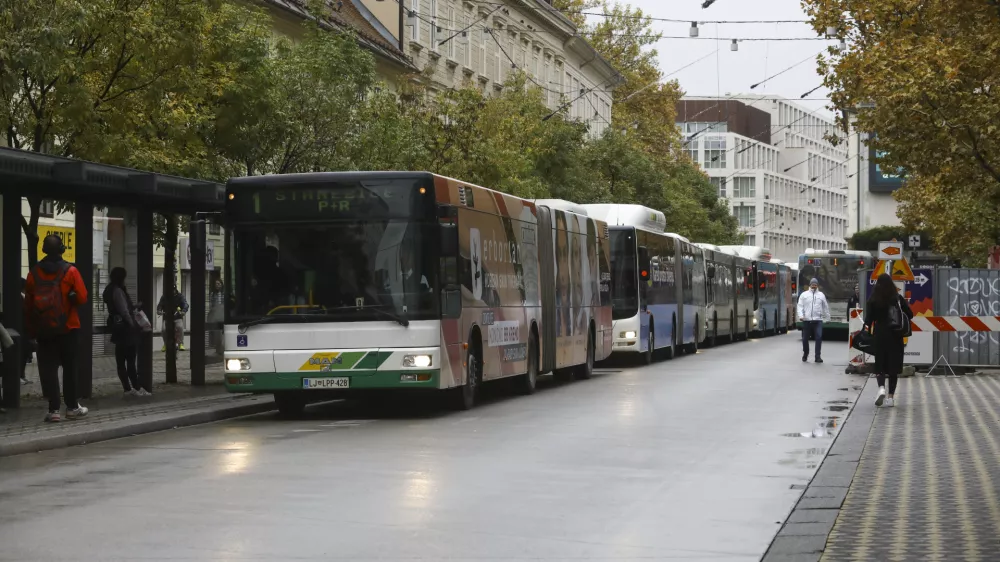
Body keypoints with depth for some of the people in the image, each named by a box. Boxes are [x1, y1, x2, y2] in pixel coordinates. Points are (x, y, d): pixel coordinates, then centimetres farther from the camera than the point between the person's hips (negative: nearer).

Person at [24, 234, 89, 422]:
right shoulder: (70, 271, -8)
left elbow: (28, 305, 4)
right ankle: (72, 406, 12)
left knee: (48, 369, 2)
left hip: (43, 330, 1)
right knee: (69, 367, 9)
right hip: (67, 328, -1)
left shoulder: (34, 273, 1)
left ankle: (53, 409, -3)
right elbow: (82, 298, -11)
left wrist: (31, 330, 12)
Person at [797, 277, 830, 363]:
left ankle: (818, 356, -9)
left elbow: (825, 307, 16)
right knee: (805, 339, 7)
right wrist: (801, 315, -14)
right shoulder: (804, 294, 7)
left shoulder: (821, 295, 12)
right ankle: (805, 354, 26)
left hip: (818, 320, 0)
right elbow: (800, 306, 1)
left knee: (819, 338, -12)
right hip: (806, 320, 0)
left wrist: (827, 318, 17)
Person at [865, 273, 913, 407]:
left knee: (880, 364, 10)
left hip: (880, 335, -1)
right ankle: (891, 396, 7)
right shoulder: (898, 298, -3)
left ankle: (881, 388, -16)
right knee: (894, 365, 8)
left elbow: (868, 319, -9)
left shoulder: (873, 300, -6)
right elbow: (910, 315, -2)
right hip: (895, 336, 1)